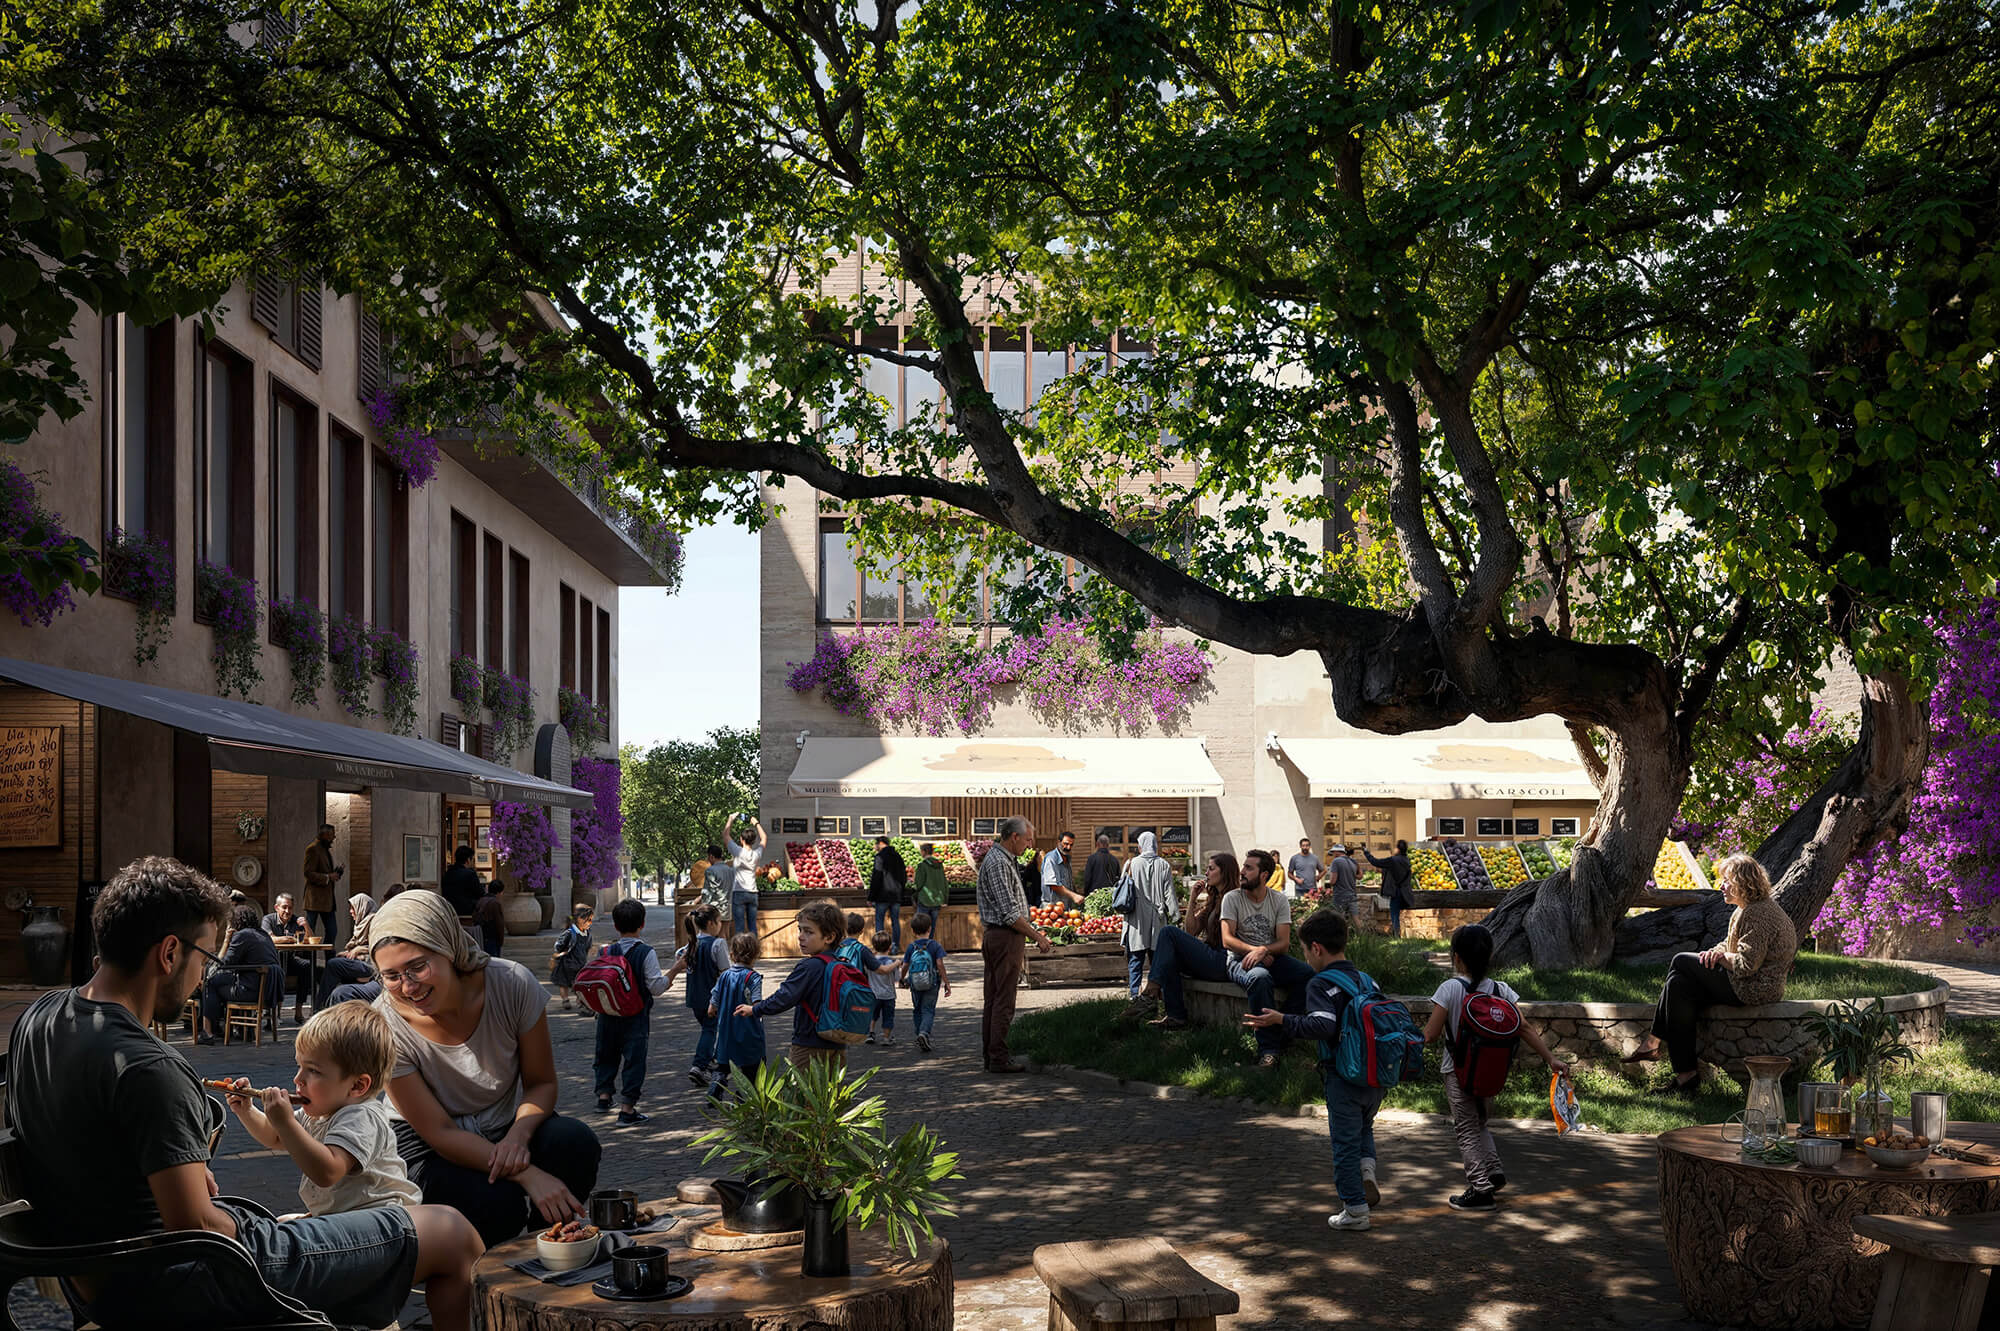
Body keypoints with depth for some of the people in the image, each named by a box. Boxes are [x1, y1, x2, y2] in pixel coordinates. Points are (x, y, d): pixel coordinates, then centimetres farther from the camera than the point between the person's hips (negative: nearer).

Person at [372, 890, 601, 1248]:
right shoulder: (386, 1025, -22)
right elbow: (438, 1131, -20)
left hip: (507, 1127, 2)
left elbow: (541, 1083, -7)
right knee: (495, 1205, -33)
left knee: (575, 1145, -30)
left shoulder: (512, 984, -21)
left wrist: (518, 1136, -30)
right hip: (430, 1147, -2)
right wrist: (529, 1175, -32)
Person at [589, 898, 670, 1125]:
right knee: (634, 1059, 2)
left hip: (608, 1016, 3)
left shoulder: (604, 952, -1)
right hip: (636, 1018, -3)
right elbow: (656, 986, -13)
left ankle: (604, 1095, 22)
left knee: (607, 1055, 22)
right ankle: (627, 1110, 1)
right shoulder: (646, 952, -12)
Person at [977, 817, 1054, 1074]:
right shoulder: (998, 864, -17)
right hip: (1006, 937, -11)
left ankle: (990, 1054, 17)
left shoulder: (1006, 860, 17)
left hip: (996, 937, 11)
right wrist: (1037, 936, -14)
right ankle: (999, 1058, -4)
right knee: (1003, 1001, -7)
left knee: (994, 999, 12)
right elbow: (1009, 913, -21)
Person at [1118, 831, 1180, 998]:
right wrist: (1174, 915, 5)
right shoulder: (1164, 865, -2)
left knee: (1135, 960, 4)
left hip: (1136, 922, -1)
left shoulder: (1132, 864, -5)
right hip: (1157, 921, 1)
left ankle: (1134, 994, 0)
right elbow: (1169, 893, -1)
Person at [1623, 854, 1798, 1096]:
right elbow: (1730, 943, 23)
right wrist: (1718, 951, 1)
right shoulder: (1746, 910, 15)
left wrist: (1721, 957, -8)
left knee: (1681, 962, -8)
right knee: (1678, 985, -4)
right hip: (1751, 986, 10)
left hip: (1755, 989, -10)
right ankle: (1685, 1072, -8)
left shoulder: (1758, 915, -19)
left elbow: (1747, 965, -25)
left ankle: (1653, 1042, -2)